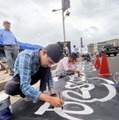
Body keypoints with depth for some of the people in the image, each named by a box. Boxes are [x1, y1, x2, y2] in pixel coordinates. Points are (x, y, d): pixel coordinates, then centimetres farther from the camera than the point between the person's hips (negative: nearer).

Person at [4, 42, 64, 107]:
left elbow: (49, 77, -7)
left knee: (46, 68, -19)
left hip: (32, 77, 4)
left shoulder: (45, 59, -18)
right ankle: (26, 93, -3)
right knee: (9, 88, -35)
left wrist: (52, 94, -25)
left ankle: (42, 92, -10)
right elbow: (24, 86, -46)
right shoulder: (26, 56, -38)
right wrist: (49, 99, -54)